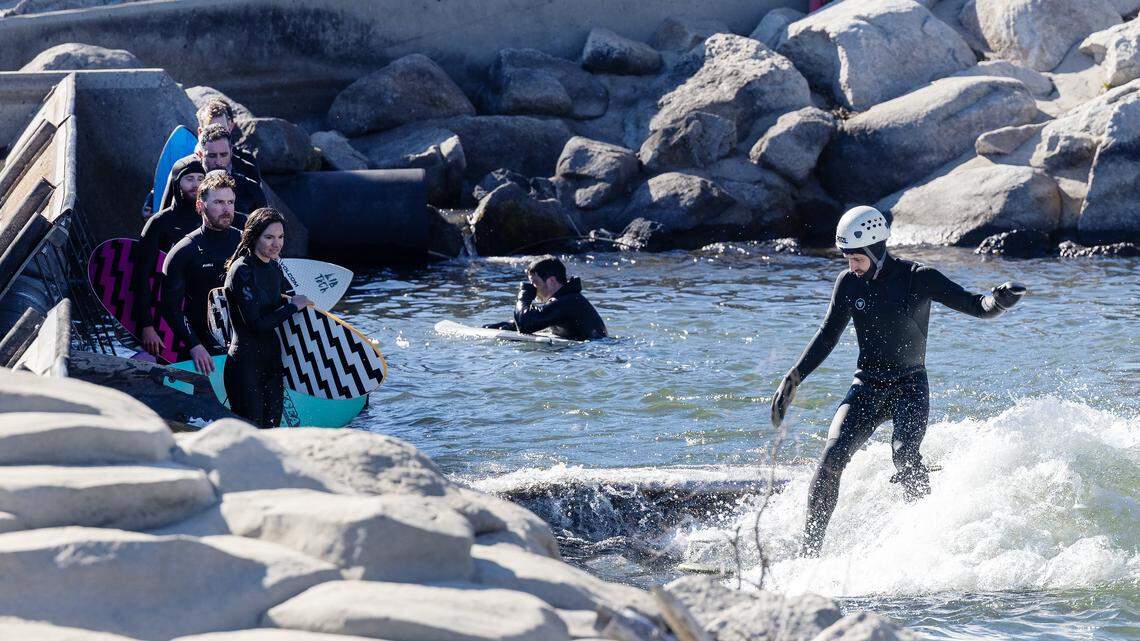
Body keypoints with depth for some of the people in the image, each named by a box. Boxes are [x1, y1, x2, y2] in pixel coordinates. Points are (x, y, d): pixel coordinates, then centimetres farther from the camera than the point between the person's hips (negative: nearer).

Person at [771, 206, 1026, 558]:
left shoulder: (919, 278, -12)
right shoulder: (848, 282, -1)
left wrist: (998, 300, -37)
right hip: (867, 387, 3)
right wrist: (793, 379, 6)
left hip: (910, 387, -3)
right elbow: (828, 335, 11)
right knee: (832, 456, -15)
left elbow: (975, 305, -14)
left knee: (905, 456, -28)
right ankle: (809, 548, -9)